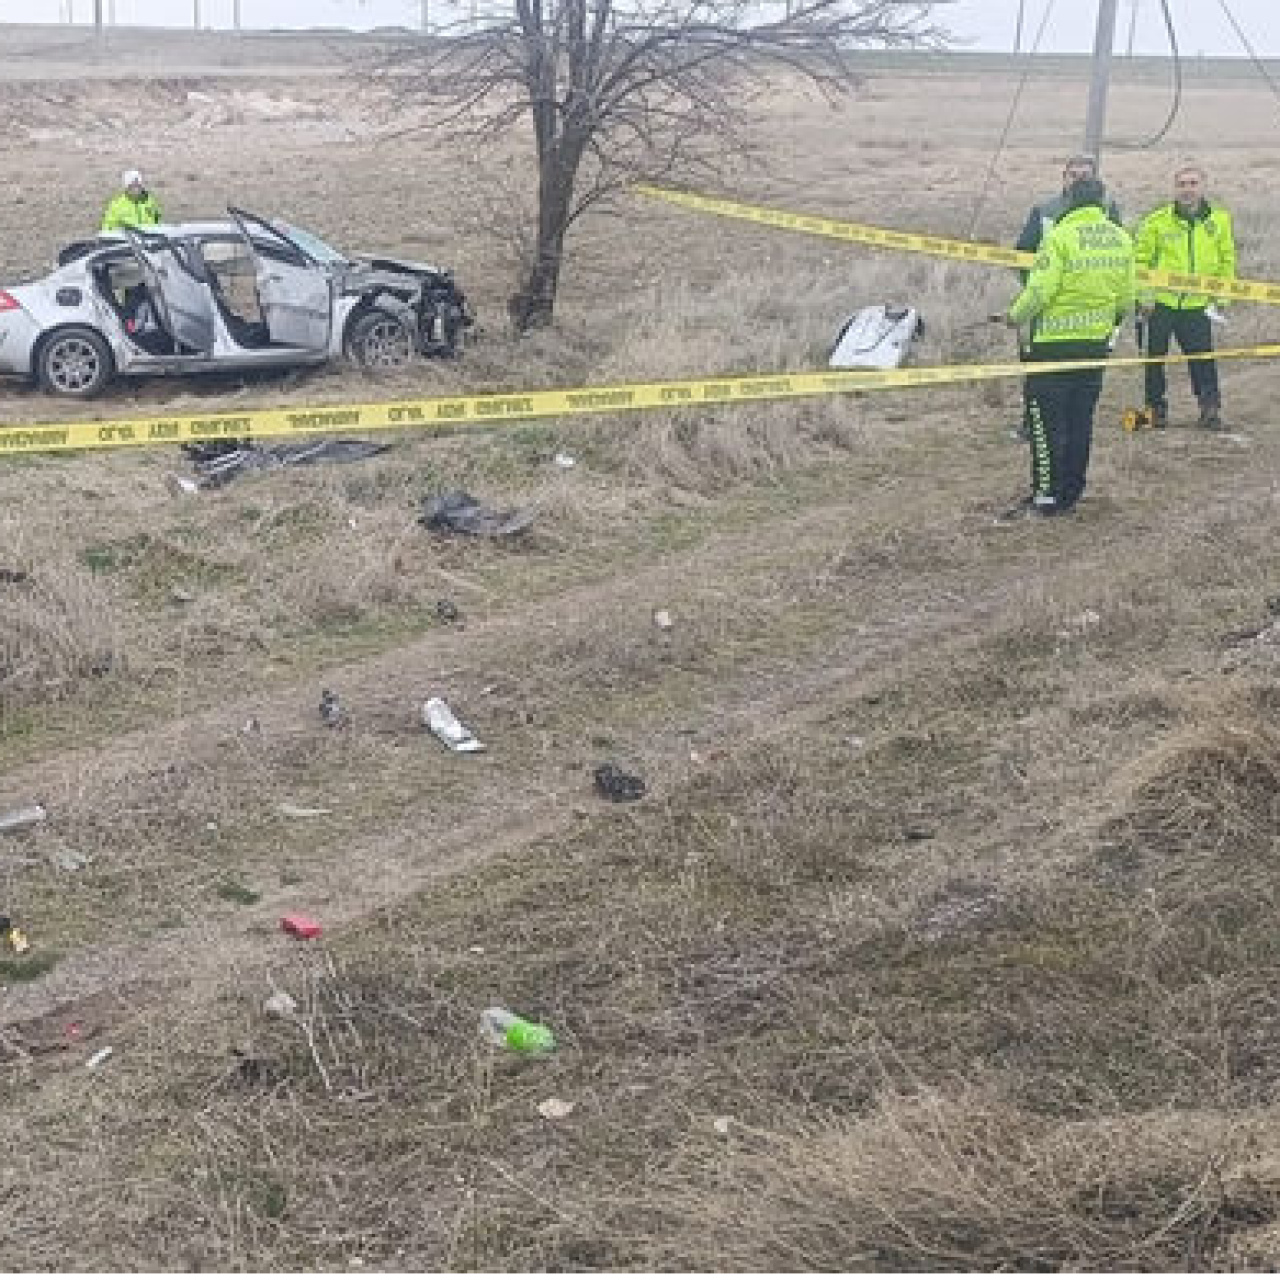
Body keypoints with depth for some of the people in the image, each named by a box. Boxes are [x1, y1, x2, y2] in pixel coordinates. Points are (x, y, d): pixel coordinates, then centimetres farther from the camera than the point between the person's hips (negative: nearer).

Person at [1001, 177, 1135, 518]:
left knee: (1047, 421, 0)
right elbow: (1126, 299, 9)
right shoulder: (1121, 239, 5)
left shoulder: (1061, 237, -15)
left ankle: (1047, 496, 0)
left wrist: (1016, 316, -1)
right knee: (1081, 422, 13)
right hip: (1097, 342, 6)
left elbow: (1040, 291, -19)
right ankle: (1070, 493, 19)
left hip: (1054, 341, -6)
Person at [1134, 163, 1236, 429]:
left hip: (1198, 305, 1)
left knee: (1203, 358, -1)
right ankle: (1156, 407, 20)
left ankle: (1210, 407, 10)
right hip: (1160, 303, -1)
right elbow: (1141, 260, 0)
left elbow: (1227, 262, 10)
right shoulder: (1157, 220, -5)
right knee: (1155, 357, 7)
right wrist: (1145, 295, -6)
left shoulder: (1220, 220, 3)